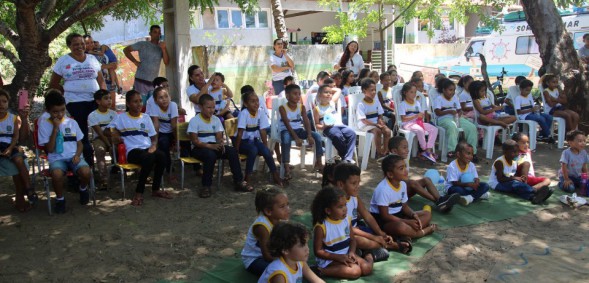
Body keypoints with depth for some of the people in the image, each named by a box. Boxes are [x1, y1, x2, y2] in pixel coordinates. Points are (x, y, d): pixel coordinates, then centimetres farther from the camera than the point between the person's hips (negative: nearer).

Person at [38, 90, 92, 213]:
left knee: (86, 172, -30)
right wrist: (55, 128, -12)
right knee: (57, 174, -37)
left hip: (74, 157, 2)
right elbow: (50, 149, -7)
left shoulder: (72, 122, 8)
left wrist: (77, 155, -9)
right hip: (57, 159, -2)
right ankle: (60, 198, -6)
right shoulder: (44, 124, 0)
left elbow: (80, 143, 12)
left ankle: (83, 189, 7)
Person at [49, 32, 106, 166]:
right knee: (82, 134, -4)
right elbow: (53, 84, 11)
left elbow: (101, 81, 15)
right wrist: (68, 93, 6)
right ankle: (89, 161, 2)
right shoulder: (63, 61, 6)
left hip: (95, 100, 2)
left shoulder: (92, 59, 14)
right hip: (75, 102, -2)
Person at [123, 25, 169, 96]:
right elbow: (126, 50, 6)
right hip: (141, 80, -4)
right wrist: (135, 62, -2)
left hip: (153, 82, 4)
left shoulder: (161, 48, 10)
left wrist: (164, 49, -13)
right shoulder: (142, 45, 2)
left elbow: (166, 62, -2)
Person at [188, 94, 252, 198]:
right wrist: (210, 146, -26)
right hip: (199, 148, -5)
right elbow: (195, 141, -14)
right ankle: (206, 186, -25)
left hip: (214, 146, 5)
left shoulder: (216, 119, 8)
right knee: (211, 155, -37)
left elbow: (219, 137, 5)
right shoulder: (194, 121, -8)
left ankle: (239, 181, -13)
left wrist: (220, 143, -19)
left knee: (232, 150, -19)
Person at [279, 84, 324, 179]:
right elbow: (287, 124, -20)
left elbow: (306, 122, -6)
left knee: (317, 136, -13)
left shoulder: (302, 107, 3)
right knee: (286, 140, -39)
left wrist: (309, 135, -23)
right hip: (286, 131, -5)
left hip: (299, 130, 5)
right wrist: (296, 138, -30)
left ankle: (318, 163, -4)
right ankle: (286, 169, -38)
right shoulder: (283, 108, -11)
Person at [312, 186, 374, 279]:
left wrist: (352, 252, -13)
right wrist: (339, 257, -22)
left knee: (367, 268, -13)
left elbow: (352, 239, 9)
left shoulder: (347, 219, -3)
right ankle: (323, 271, -11)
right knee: (355, 272, -26)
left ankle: (369, 257, 20)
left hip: (346, 255, 6)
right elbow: (318, 251, -15)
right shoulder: (321, 227, -21)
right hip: (330, 260, -5)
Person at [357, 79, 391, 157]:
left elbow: (380, 116, 11)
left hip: (376, 124, 6)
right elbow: (363, 120, -18)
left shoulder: (376, 102, 6)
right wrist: (376, 125, -23)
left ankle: (385, 152, -11)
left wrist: (381, 123, -12)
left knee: (388, 131, -20)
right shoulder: (361, 104, -13)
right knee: (377, 131, -33)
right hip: (365, 125, -6)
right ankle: (379, 153, -22)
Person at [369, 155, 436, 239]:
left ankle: (406, 235, -18)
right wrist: (407, 222, -23)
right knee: (401, 227, -39)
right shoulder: (383, 189, -26)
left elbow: (404, 206, 10)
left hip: (397, 215, 9)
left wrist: (413, 215, -13)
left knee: (427, 214, 2)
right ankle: (423, 231, -10)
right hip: (381, 219, -9)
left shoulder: (403, 184, -1)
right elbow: (385, 216, -24)